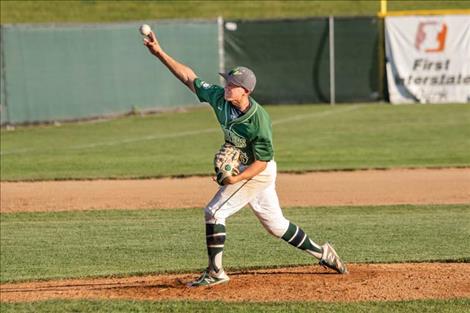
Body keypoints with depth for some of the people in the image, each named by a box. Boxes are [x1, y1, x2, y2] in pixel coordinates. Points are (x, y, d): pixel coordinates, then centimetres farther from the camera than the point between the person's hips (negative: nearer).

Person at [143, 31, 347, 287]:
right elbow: (189, 77, -6)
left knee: (214, 211, -12)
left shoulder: (258, 120, -29)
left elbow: (263, 160, -22)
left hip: (258, 172, -8)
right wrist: (159, 53, -14)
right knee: (274, 223, 16)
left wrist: (236, 179, -33)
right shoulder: (220, 98, -11)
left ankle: (215, 272, -6)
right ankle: (322, 253, 27)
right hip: (241, 169, 8)